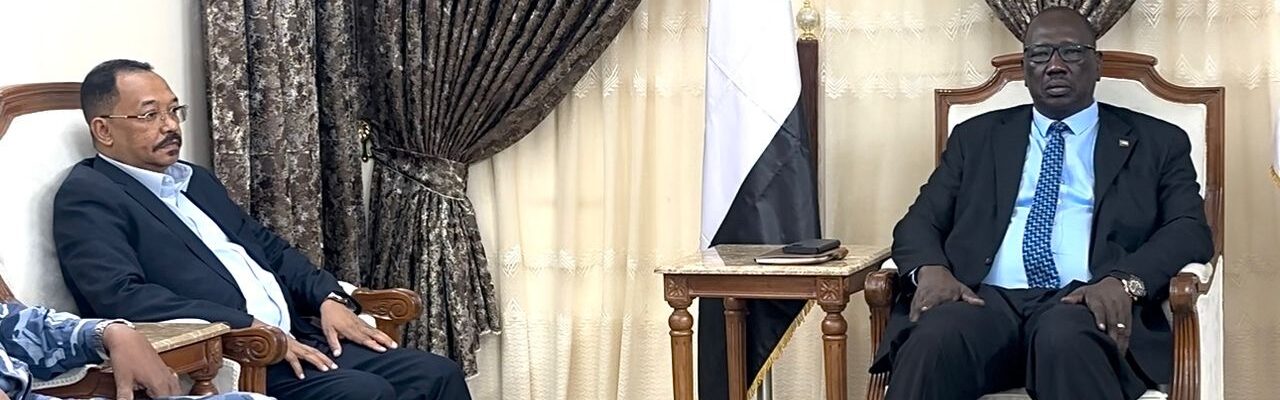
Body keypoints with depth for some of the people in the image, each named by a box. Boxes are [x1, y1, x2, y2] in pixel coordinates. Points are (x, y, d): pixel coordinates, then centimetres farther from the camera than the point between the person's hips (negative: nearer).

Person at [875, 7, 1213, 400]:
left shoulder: (1156, 142, 18)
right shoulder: (976, 137, 23)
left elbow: (1190, 230, 5)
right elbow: (921, 220, 17)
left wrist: (1125, 280, -16)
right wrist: (931, 269, -9)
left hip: (1085, 302, -1)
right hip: (985, 298, 1)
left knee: (1066, 338, -38)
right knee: (933, 340, -35)